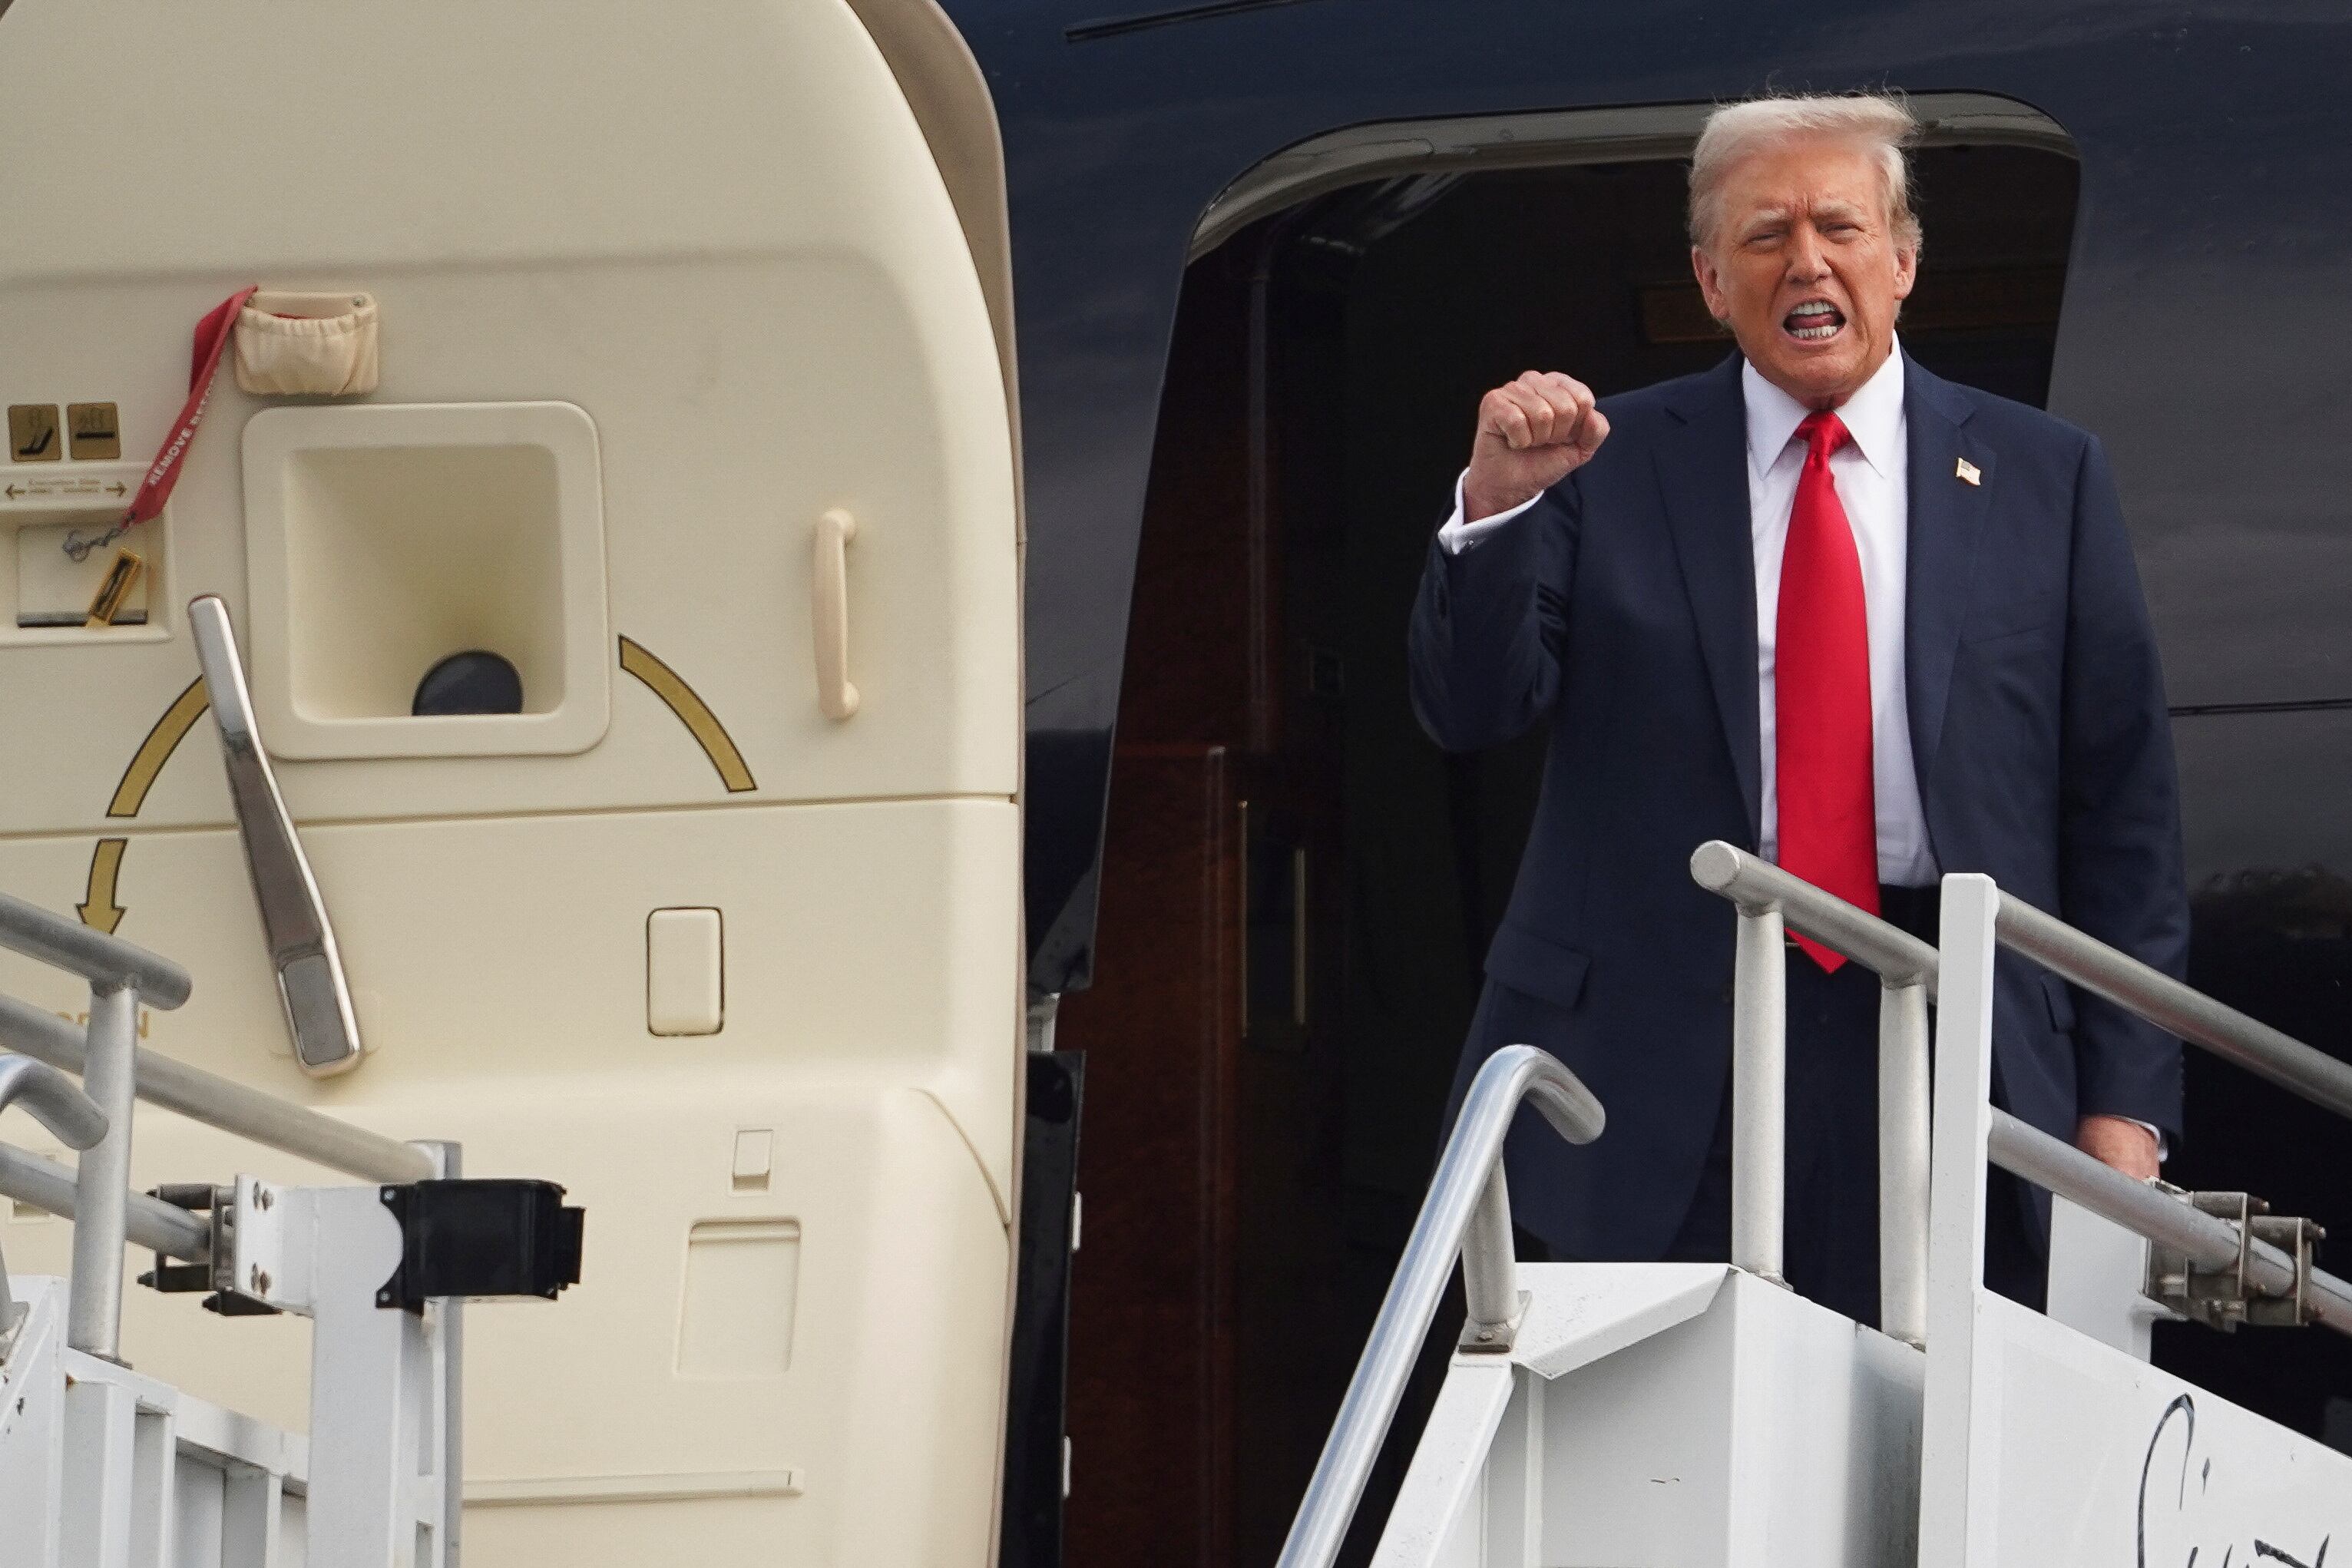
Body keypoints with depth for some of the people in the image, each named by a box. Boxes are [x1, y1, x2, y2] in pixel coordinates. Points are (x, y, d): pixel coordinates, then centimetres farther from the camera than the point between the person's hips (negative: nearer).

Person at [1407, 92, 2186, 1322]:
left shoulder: (2041, 478, 9)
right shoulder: (1614, 467, 8)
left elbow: (2124, 798, 8)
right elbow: (1470, 710, 1)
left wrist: (2124, 1097, 2)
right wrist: (1495, 503, -17)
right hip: (1665, 1055, -1)